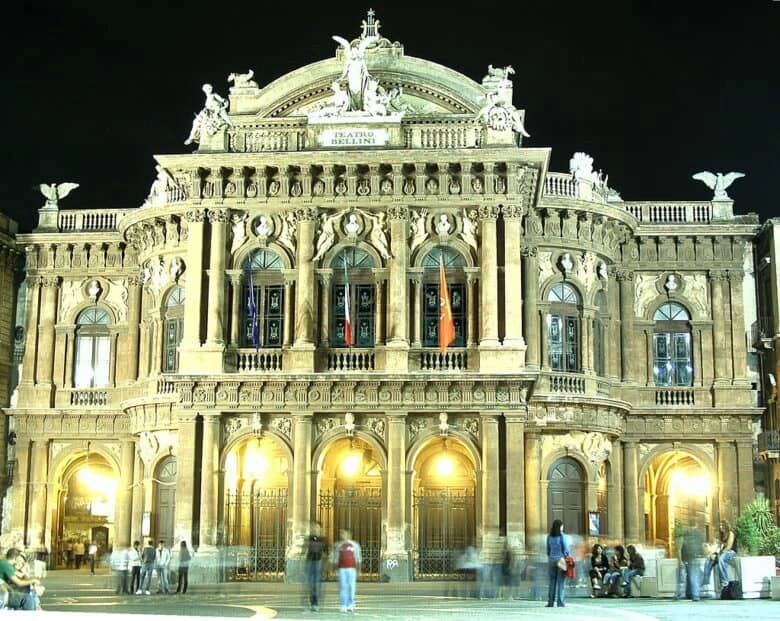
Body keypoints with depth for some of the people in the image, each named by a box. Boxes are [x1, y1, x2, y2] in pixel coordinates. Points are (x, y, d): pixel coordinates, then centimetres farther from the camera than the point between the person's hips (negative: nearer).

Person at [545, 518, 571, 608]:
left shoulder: (549, 536, 4)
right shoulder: (562, 536, -10)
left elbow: (548, 549, 9)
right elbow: (566, 549, -9)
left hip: (552, 559, 4)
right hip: (561, 559, -4)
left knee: (552, 581, 9)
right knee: (561, 582, 0)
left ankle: (550, 602, 7)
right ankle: (560, 602, -2)